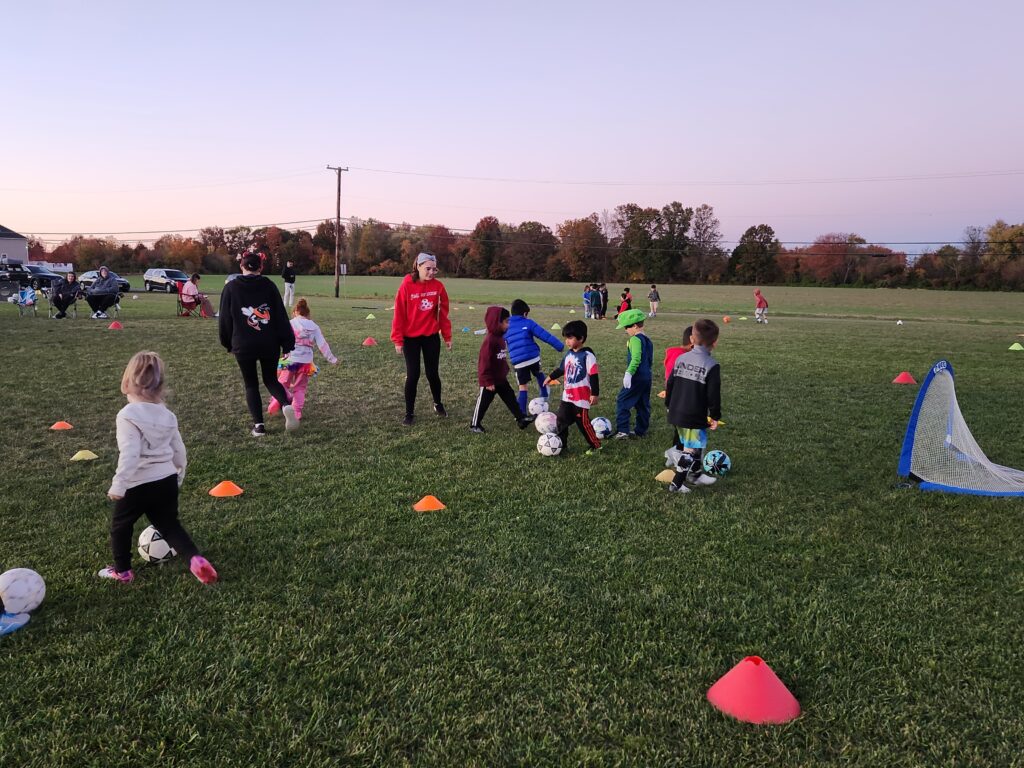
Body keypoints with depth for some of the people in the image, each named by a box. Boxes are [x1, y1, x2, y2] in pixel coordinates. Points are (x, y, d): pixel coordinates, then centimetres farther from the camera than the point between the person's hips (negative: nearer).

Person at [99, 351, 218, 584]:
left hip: (139, 485, -6)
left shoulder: (128, 415, -17)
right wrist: (179, 476, 25)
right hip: (167, 481, 6)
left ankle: (122, 571, 31)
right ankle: (196, 559, -3)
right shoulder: (167, 415, 4)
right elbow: (179, 451, 11)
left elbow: (129, 454, -25)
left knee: (120, 526, 19)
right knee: (169, 525, 17)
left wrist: (118, 485, -21)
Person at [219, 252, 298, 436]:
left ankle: (258, 425, 5)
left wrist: (228, 343, 18)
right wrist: (287, 344, 2)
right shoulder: (268, 286, 0)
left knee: (251, 384, 13)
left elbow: (225, 319, 5)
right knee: (271, 379, 17)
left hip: (243, 346, -1)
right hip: (269, 344, 1)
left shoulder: (231, 288, 1)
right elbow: (281, 317, -2)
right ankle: (287, 405, -11)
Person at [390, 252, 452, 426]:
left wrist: (447, 336, 4)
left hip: (432, 337, 2)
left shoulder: (438, 286, -5)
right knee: (412, 375, 1)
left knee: (432, 373, 10)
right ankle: (409, 413, 15)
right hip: (411, 338, -2)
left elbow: (443, 312, 2)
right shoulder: (407, 286, -13)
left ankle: (438, 404, 34)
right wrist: (398, 340, -11)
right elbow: (399, 314, -10)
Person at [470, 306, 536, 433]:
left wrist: (505, 372, 19)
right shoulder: (490, 340, -26)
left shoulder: (500, 337, 4)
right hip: (489, 381, -8)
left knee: (511, 398, 11)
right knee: (483, 402, 5)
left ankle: (521, 419, 17)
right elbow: (485, 362, -25)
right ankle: (475, 425, 19)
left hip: (501, 378, 8)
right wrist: (488, 381, -22)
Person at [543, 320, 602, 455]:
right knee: (562, 420, 11)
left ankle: (595, 445, 15)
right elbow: (561, 369, 23)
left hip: (582, 398, -8)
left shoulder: (588, 355, -17)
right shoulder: (569, 354, 7)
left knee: (583, 422, 0)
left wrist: (595, 393, -19)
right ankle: (561, 444, 24)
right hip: (567, 396, 8)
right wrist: (551, 377, 32)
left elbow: (594, 376, -17)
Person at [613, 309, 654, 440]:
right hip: (647, 377, 9)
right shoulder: (648, 340, 14)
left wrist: (628, 373, -31)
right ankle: (641, 431, 22)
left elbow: (636, 358, -27)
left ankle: (623, 430, -8)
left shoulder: (635, 339, -15)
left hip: (636, 378, -9)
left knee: (622, 402, -3)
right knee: (643, 404, 15)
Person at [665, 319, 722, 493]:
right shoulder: (712, 365, -14)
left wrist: (669, 405, 19)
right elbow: (714, 394, -14)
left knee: (693, 445, 24)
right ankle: (676, 484, 4)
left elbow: (670, 385, 8)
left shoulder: (681, 359, 3)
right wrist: (715, 416, -3)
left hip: (676, 413, 7)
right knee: (691, 450, 4)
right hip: (695, 417, -7)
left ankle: (695, 474, 39)